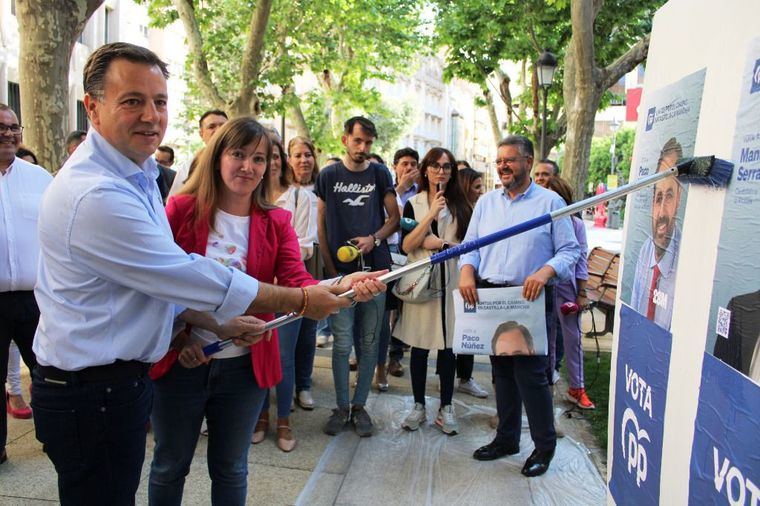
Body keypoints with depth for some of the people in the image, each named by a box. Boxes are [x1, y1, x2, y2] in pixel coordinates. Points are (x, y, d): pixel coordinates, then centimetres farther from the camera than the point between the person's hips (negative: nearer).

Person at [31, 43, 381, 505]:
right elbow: (191, 277, -23)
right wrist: (302, 301, -15)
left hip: (124, 377, 10)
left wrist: (219, 323, 5)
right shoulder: (96, 195, -25)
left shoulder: (136, 176, 9)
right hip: (91, 392, -9)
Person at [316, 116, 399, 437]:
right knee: (342, 344, 2)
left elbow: (394, 218, 8)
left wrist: (374, 239, -12)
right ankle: (342, 407, 17)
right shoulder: (328, 176, 5)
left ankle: (360, 405, 21)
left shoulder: (379, 174, 8)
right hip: (340, 271, -1)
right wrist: (331, 269, -3)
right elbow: (321, 225, 5)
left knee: (369, 342, 7)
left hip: (375, 269, 1)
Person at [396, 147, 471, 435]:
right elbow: (406, 246, -7)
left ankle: (446, 408, 17)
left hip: (451, 282, 1)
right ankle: (418, 406, 20)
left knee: (448, 345, 4)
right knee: (419, 346, 5)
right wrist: (432, 214, -12)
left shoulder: (461, 206, 9)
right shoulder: (413, 204, 5)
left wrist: (441, 244, -10)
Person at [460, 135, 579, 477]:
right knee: (502, 371, 15)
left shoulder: (550, 202, -1)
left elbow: (569, 250, -4)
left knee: (530, 374, -4)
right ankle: (506, 438, 31)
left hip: (532, 301, -5)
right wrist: (467, 271, -9)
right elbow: (470, 245, 11)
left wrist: (544, 272, -22)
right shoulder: (486, 202, 13)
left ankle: (544, 446, 17)